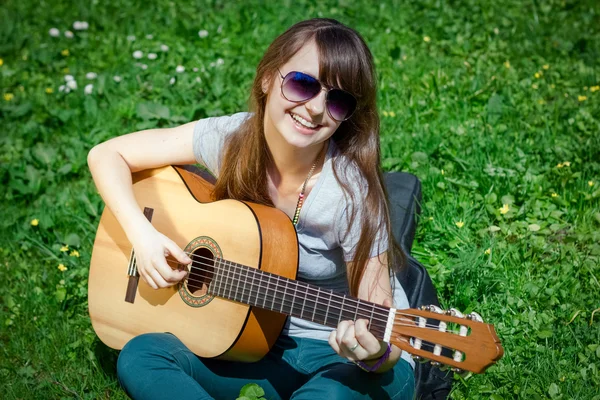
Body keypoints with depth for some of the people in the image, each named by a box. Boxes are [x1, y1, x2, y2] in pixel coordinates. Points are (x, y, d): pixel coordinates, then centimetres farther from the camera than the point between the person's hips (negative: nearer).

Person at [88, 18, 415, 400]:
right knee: (139, 356, -21)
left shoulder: (352, 193, -22)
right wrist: (143, 234, -18)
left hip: (341, 353, -4)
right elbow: (107, 154, -3)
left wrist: (375, 353, -41)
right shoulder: (231, 139, -11)